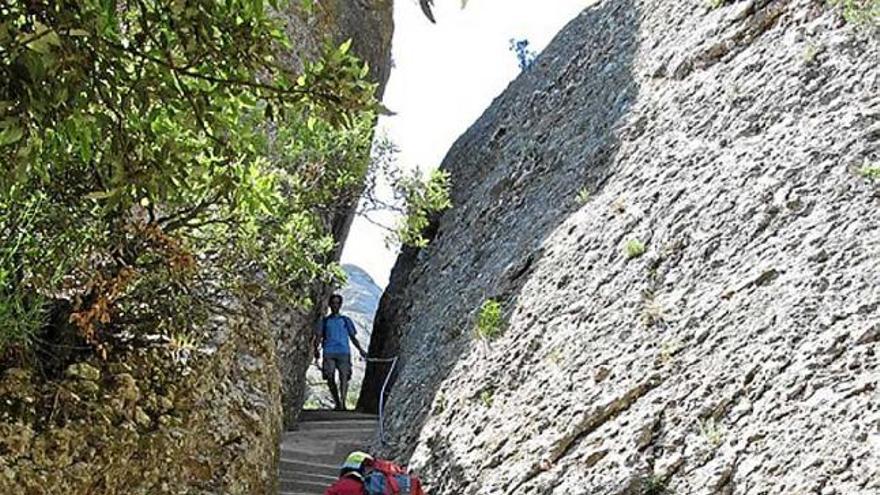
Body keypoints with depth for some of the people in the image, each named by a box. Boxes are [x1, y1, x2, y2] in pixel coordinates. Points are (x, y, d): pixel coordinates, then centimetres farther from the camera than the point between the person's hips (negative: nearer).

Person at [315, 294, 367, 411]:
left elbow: (353, 337, 20)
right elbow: (319, 336, 12)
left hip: (343, 352, -1)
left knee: (344, 377, -18)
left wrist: (360, 349, 4)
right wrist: (316, 349, -7)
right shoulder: (325, 320, 21)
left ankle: (342, 401, -28)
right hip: (329, 352, 1)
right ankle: (337, 403, 8)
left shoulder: (346, 320, 21)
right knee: (330, 378, -6)